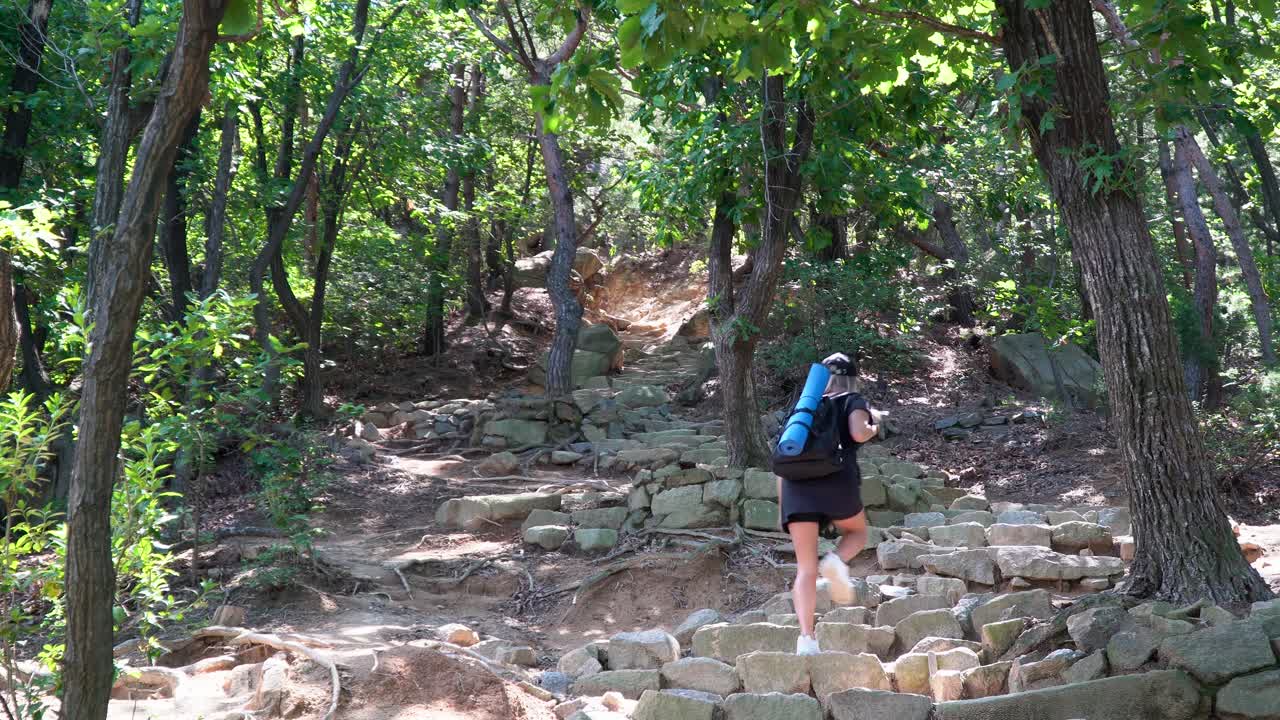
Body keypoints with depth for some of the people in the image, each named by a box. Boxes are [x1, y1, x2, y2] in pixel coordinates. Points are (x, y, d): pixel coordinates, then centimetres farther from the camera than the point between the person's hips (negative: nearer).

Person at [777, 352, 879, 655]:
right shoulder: (853, 401, 16)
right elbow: (858, 433, -5)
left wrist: (782, 507, 28)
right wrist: (873, 427, 18)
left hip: (796, 484, 3)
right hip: (837, 480, -3)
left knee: (805, 568, 4)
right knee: (857, 532, 27)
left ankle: (806, 638, -14)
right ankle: (836, 561, -7)